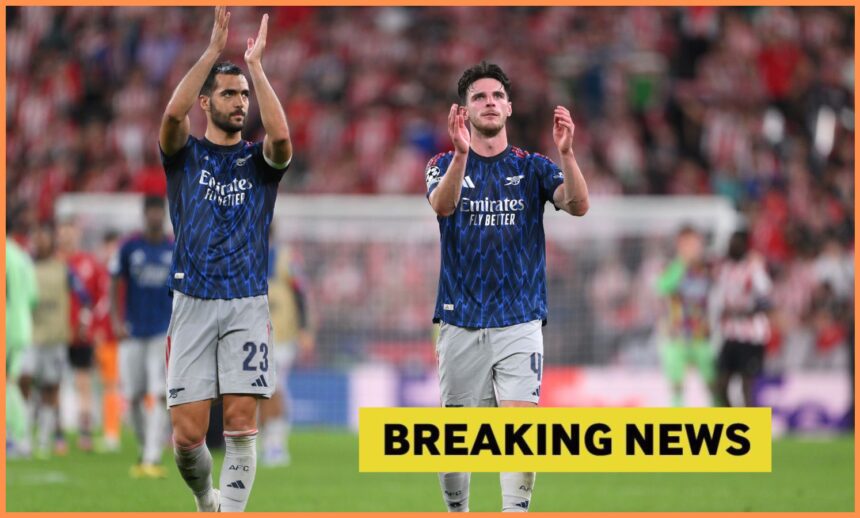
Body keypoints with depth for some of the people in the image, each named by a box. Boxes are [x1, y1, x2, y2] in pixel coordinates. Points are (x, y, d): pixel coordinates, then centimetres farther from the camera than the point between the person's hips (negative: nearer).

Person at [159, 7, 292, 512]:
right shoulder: (185, 155, 8)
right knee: (188, 433, -3)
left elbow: (281, 135, -15)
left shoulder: (259, 160, 10)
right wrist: (214, 50, -19)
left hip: (247, 306, 0)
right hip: (193, 303, 0)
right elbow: (173, 112, -14)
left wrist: (256, 64, -13)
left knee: (242, 423, -10)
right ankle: (205, 500, 25)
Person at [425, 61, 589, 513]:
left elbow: (578, 204, -13)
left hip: (519, 322, 0)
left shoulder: (532, 168, 6)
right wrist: (461, 153, -38)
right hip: (461, 321, 0)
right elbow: (442, 205, -20)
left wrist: (566, 153, -31)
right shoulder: (445, 165, 4)